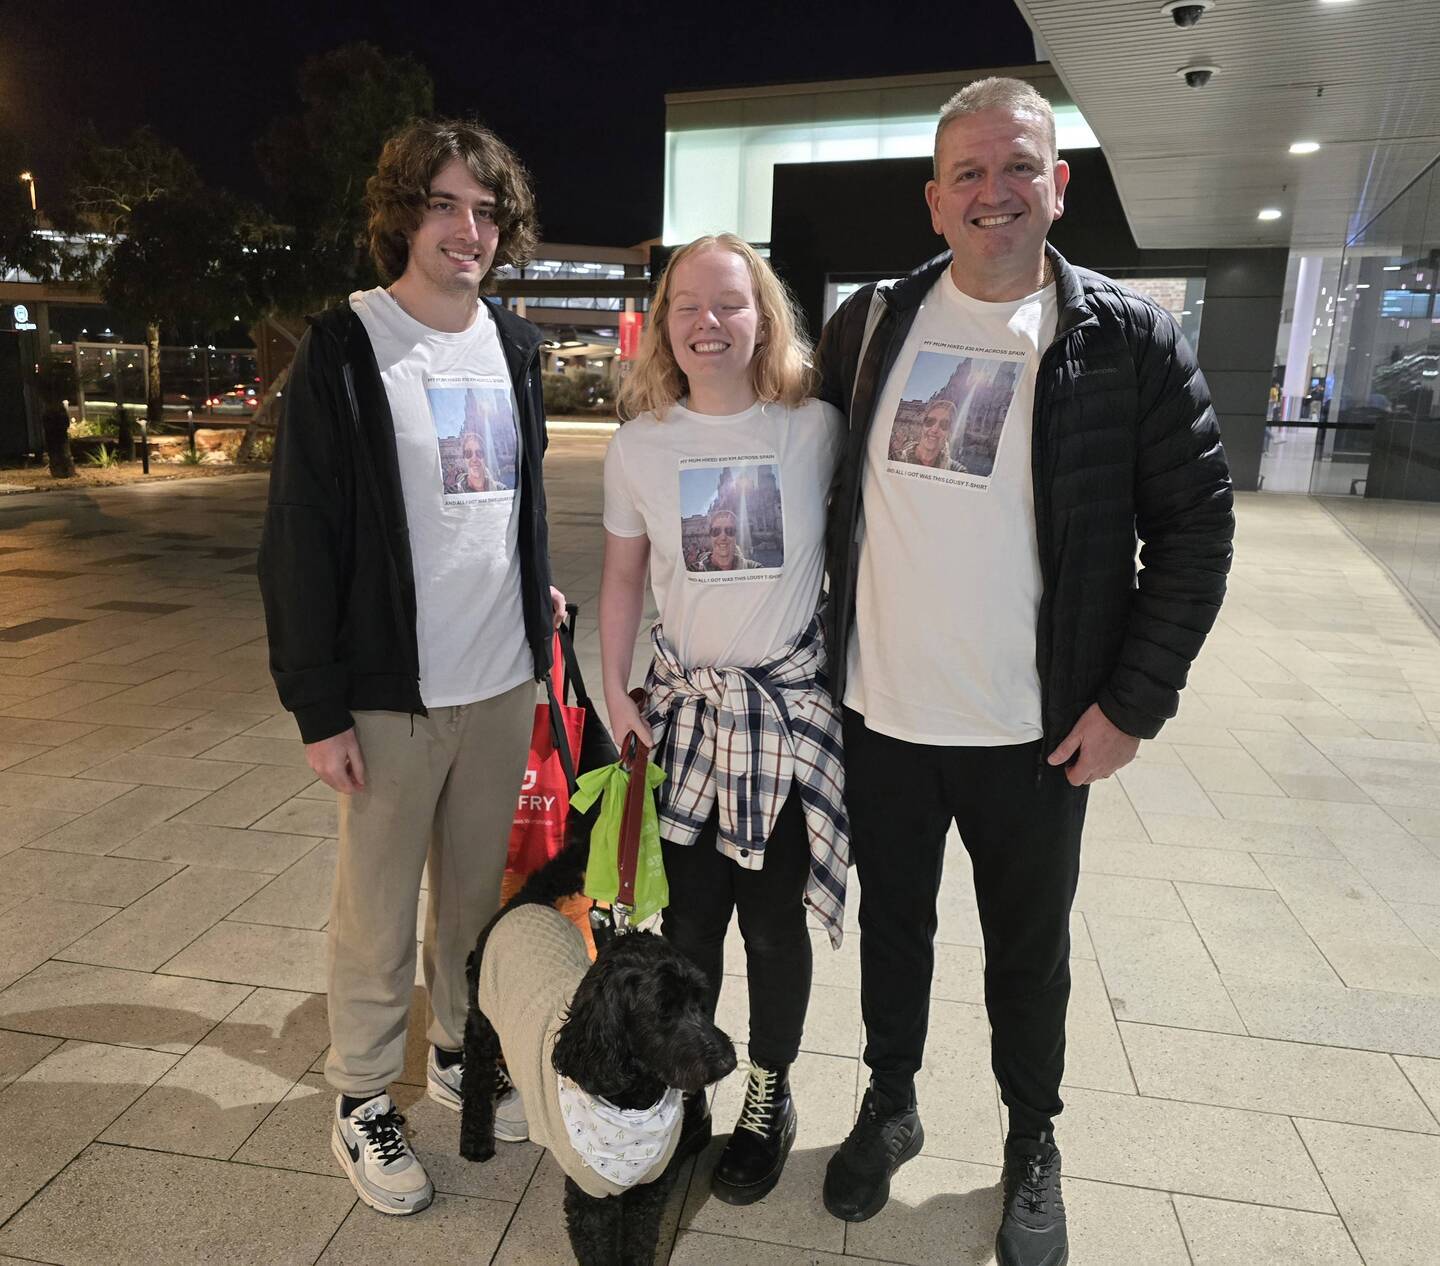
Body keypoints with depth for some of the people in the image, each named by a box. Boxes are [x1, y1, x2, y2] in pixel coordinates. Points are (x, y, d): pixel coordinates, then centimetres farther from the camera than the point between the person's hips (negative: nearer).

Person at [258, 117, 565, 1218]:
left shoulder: (514, 346, 9)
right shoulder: (344, 351, -8)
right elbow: (301, 542, -10)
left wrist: (537, 592, 11)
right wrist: (318, 705, -12)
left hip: (505, 682, 5)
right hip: (393, 693, -5)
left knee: (477, 891, 17)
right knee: (378, 915, 8)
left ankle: (459, 1055, 38)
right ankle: (363, 1104, 29)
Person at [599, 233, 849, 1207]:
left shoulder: (818, 430, -7)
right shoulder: (639, 444, 0)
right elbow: (625, 575, 9)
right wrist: (617, 691, 5)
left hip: (793, 708, -1)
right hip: (684, 706, 2)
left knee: (774, 923, 9)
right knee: (689, 918, 9)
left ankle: (770, 1100, 33)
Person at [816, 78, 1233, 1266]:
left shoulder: (1130, 338, -6)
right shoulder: (868, 324, 2)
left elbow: (1196, 524, -4)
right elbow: (820, 488, 9)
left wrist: (1134, 703, -9)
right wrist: (822, 646, 4)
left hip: (1036, 729, -2)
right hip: (880, 712, 2)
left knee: (1029, 950, 16)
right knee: (892, 925, 19)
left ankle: (1033, 1143, 42)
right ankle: (890, 1107, 44)